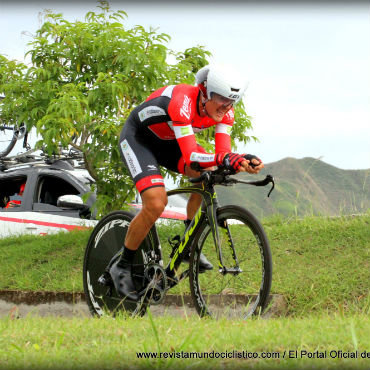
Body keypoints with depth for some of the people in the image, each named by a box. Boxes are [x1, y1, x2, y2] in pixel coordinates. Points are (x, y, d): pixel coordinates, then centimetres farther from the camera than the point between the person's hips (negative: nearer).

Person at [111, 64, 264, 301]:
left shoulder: (224, 112, -17)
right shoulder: (182, 102, -39)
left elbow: (223, 153, -24)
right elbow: (191, 156, -45)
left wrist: (244, 161, -45)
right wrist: (226, 159, -61)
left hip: (168, 140, 7)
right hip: (137, 137, -7)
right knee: (156, 203, -24)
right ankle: (122, 267, -5)